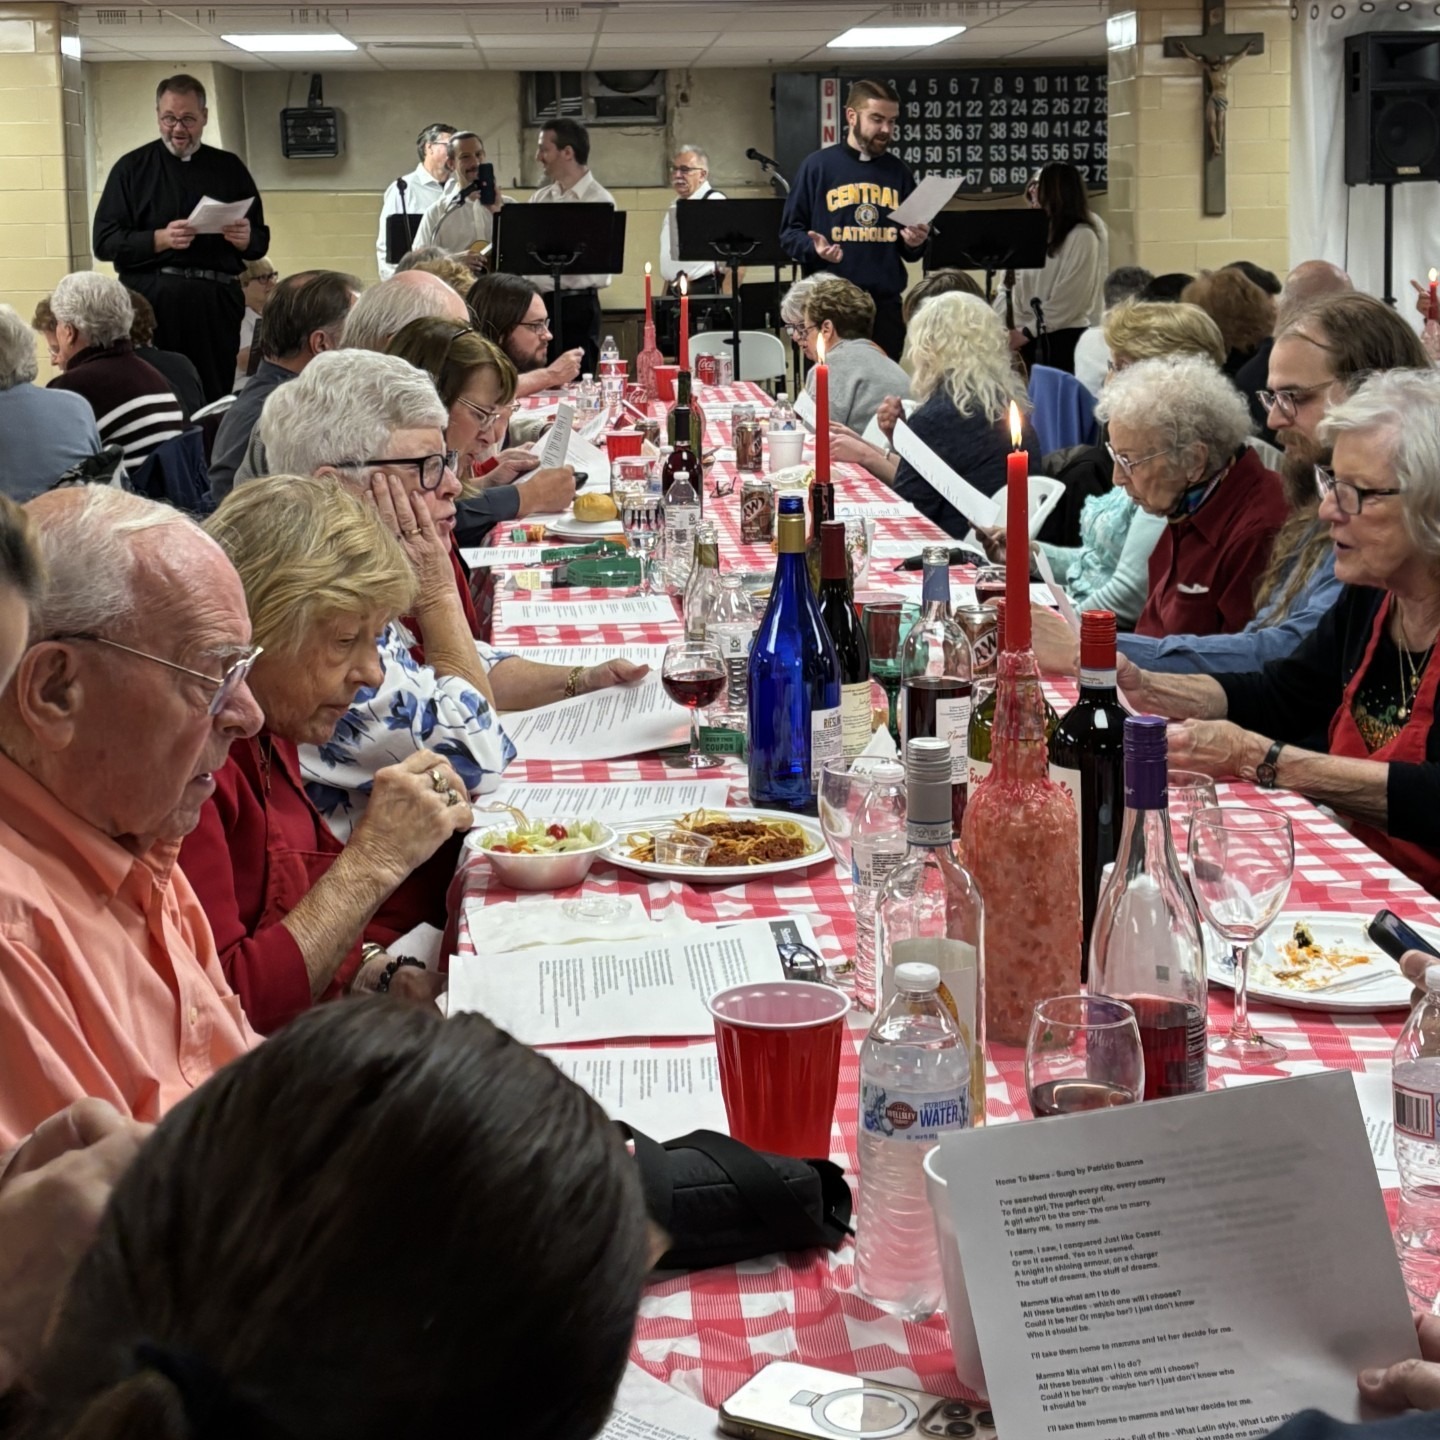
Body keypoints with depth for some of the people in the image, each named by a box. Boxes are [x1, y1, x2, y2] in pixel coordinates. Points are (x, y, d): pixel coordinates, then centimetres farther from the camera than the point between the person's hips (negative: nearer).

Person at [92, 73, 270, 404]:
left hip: (217, 302, 2)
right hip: (151, 302, -2)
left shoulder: (230, 168, 14)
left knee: (215, 400, 0)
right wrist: (160, 239, -15)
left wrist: (245, 239, -8)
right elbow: (104, 242, 0)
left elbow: (260, 242, 16)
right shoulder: (132, 168, 7)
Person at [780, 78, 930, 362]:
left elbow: (911, 251, 18)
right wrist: (814, 248, -20)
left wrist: (915, 242, -5)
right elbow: (790, 231, 0)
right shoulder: (818, 165, 0)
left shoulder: (898, 172, 11)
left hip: (886, 306, 4)